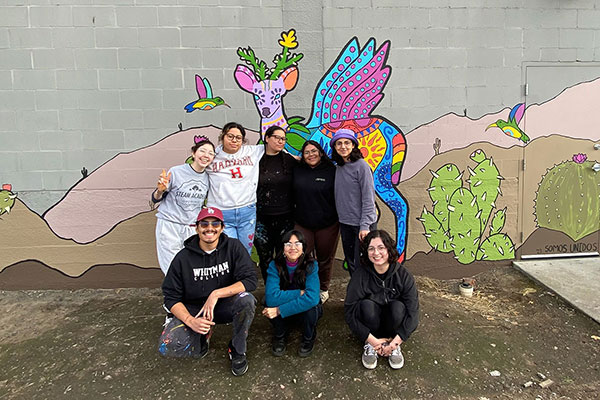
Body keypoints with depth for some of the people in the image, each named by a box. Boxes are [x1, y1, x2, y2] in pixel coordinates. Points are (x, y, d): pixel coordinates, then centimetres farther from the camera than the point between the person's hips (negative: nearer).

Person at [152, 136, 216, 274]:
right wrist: (161, 190, -20)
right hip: (169, 226, -4)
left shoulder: (208, 178, 5)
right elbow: (156, 199, -1)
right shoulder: (176, 172, -8)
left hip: (192, 228, 4)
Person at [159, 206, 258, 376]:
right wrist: (190, 321, -23)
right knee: (167, 347, -24)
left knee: (246, 300, -33)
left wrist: (216, 294, -27)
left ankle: (237, 351, -7)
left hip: (225, 305, 0)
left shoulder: (233, 247, -9)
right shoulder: (183, 257, -8)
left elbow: (250, 280, -19)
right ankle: (203, 338, 11)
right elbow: (171, 297, -6)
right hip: (193, 310, 1)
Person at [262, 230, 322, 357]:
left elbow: (312, 297, -36)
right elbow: (271, 297, -31)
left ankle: (308, 339, 1)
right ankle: (279, 337, 3)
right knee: (272, 305, -31)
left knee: (311, 306, -34)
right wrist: (300, 293, -31)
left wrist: (280, 310, -35)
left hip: (305, 312, 0)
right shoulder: (275, 265, -18)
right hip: (284, 317, 1)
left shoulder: (311, 266, -21)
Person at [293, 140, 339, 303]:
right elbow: (291, 195, 9)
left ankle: (323, 290, 33)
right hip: (302, 224, 2)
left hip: (327, 224, -2)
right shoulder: (297, 171, 3)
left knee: (325, 259, 12)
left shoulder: (331, 171, -5)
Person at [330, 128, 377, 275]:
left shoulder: (361, 165, -12)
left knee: (361, 263, -2)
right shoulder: (338, 168, 8)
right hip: (345, 223, 7)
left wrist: (365, 226, -18)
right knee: (350, 263, 15)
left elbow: (368, 198, -15)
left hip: (362, 223, -6)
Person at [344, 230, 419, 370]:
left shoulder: (403, 275, -16)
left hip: (393, 323, 1)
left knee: (397, 307, -30)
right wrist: (372, 340, -22)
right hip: (370, 327, -1)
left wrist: (396, 341, -23)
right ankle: (369, 345, -8)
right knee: (366, 305, -31)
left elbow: (412, 311, -17)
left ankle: (394, 347, -6)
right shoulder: (360, 275, -18)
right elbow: (349, 311, -18)